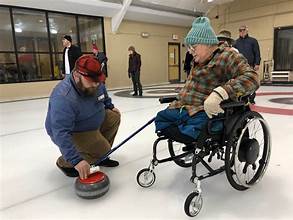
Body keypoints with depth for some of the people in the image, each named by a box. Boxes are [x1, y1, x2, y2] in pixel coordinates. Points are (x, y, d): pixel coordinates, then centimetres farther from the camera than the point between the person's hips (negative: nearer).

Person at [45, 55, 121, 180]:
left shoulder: (96, 84, -13)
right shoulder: (64, 98, -37)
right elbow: (61, 133, -41)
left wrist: (110, 106, 8)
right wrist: (77, 160, -45)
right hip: (71, 132, -8)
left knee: (114, 117, 3)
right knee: (102, 150, -21)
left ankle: (101, 156, 16)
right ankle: (65, 162, 3)